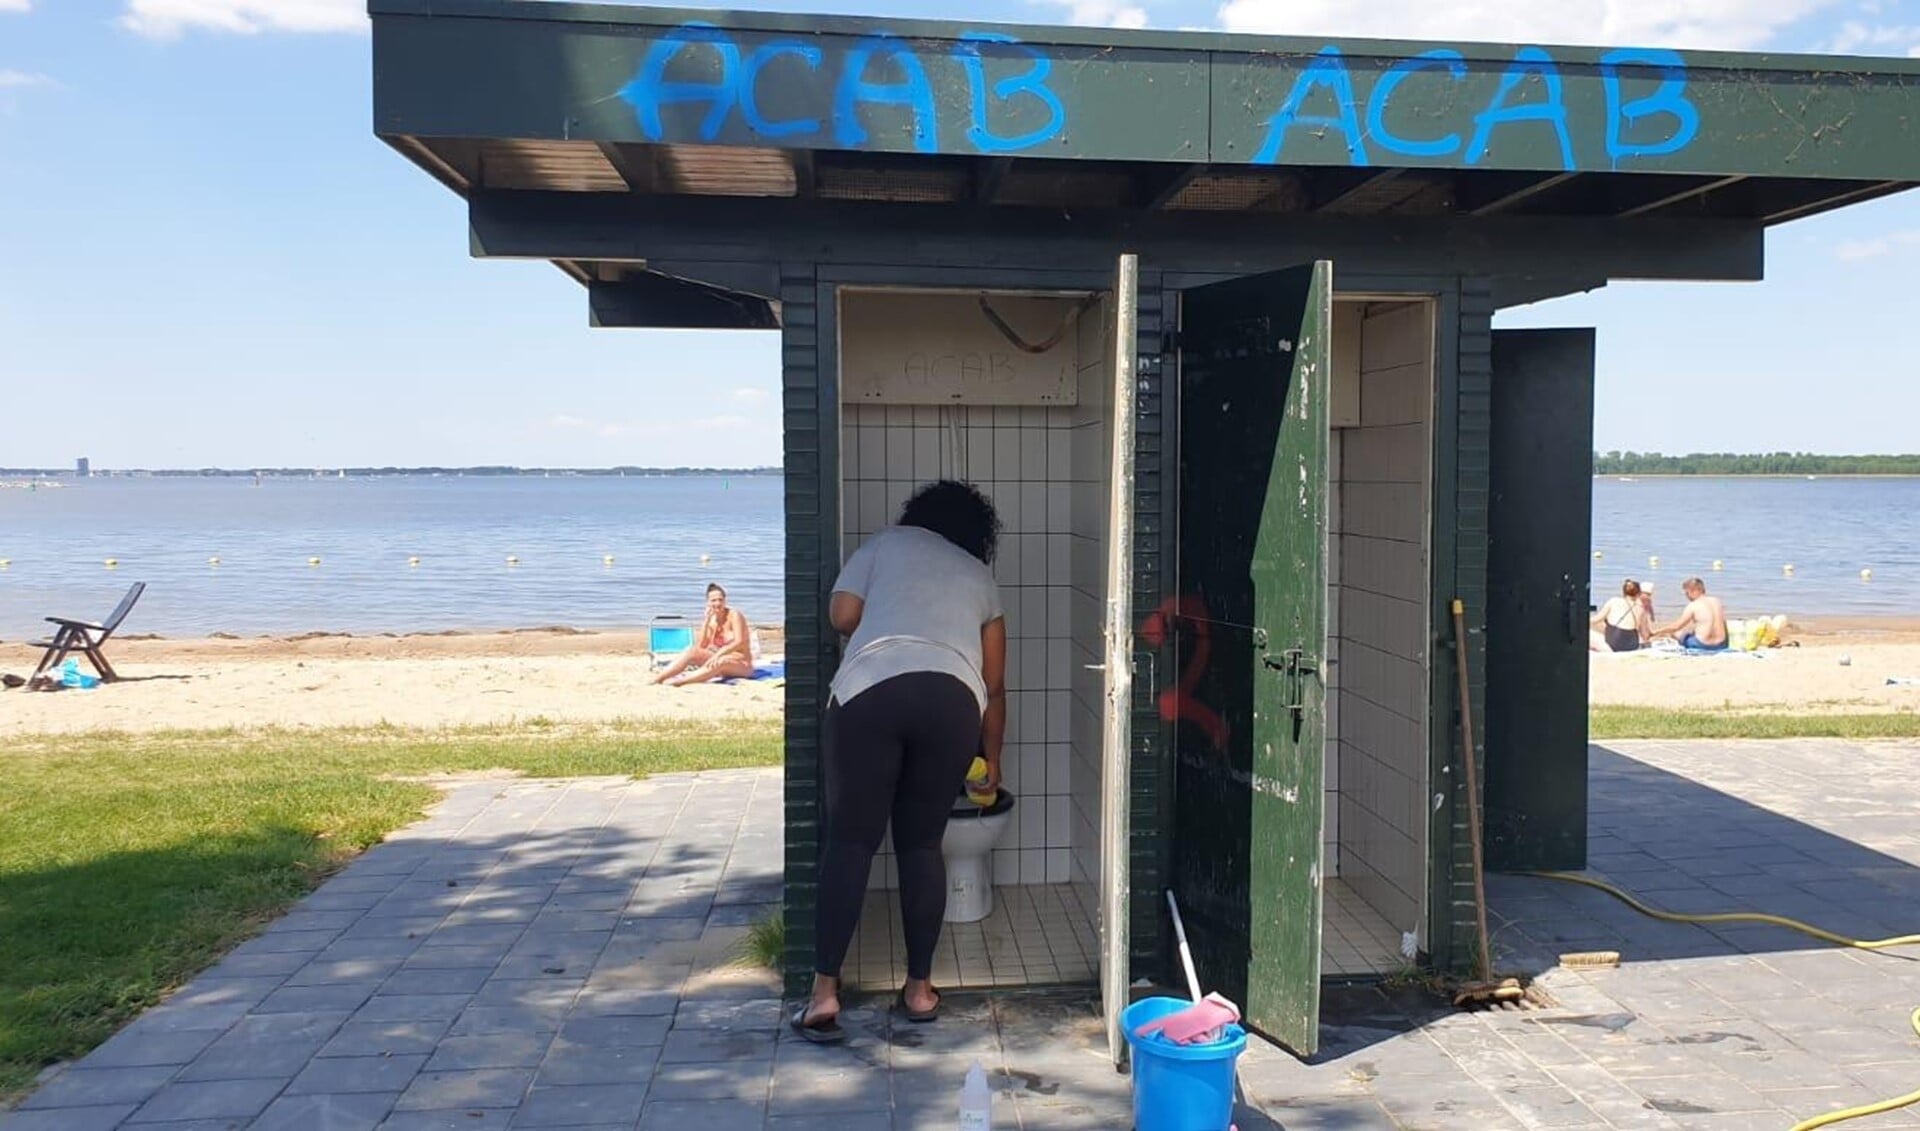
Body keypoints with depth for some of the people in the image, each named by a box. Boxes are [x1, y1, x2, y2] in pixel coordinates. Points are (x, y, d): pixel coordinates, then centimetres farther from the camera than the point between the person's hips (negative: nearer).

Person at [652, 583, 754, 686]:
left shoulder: (734, 615, -10)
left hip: (742, 665, -6)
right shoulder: (712, 621, 6)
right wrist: (706, 621, -11)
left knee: (721, 661, -39)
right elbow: (701, 646, -5)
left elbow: (739, 642, -22)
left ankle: (680, 681, -46)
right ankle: (657, 679, -26)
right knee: (693, 650, -16)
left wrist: (718, 654, -34)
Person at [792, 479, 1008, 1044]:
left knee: (850, 840, 4)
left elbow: (842, 615, 11)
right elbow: (994, 687, 30)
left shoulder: (888, 542, 25)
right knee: (922, 843, 15)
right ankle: (919, 987, 20)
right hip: (953, 700, 2)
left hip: (871, 690, -2)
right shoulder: (980, 577, 29)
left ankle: (823, 993, 2)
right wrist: (991, 760, 42)